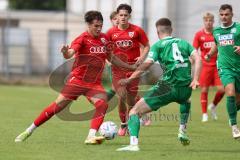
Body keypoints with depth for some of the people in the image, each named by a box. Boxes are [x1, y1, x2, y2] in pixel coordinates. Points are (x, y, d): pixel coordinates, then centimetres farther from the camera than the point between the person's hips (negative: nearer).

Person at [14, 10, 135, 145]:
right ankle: (29, 131, 9)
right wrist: (66, 52, -54)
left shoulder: (104, 39, 5)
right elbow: (70, 53, -30)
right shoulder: (83, 39, -12)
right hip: (77, 80, -5)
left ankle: (91, 136, -26)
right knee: (58, 106, -3)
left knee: (102, 104, -22)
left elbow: (111, 58, 21)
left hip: (95, 83, 5)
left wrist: (130, 67, 22)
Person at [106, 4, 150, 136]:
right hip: (118, 67, 0)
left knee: (131, 99, 3)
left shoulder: (137, 30, -2)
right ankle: (123, 124, 5)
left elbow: (146, 46, 7)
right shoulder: (111, 32, 1)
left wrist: (142, 57, -9)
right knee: (122, 96, -15)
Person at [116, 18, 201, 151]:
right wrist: (195, 80, -3)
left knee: (135, 111, 1)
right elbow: (197, 59, 2)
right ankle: (183, 131, 29)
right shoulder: (184, 42, 18)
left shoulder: (158, 45, 5)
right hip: (186, 89, 5)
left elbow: (147, 64, -10)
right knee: (186, 101, 43)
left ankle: (134, 144, -18)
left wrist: (129, 79, -8)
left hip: (168, 87, -5)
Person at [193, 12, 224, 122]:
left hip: (217, 65, 1)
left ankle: (213, 106, 22)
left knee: (222, 89, -6)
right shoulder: (199, 34, 1)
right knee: (204, 90, 0)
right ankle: (204, 114, 11)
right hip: (205, 66, -1)